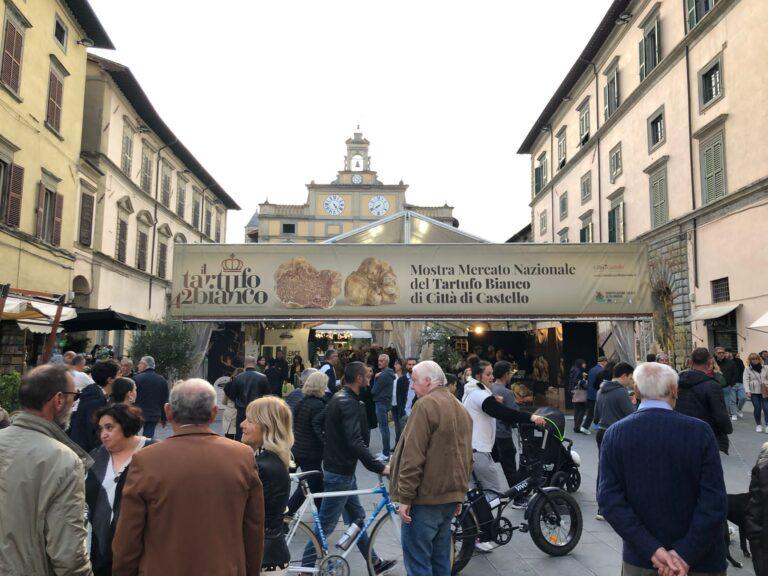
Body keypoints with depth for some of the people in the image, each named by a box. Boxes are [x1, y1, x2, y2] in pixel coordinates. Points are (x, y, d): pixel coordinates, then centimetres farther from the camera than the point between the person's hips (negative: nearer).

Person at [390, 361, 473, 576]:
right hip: (450, 497, 9)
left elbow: (413, 456, -19)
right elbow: (466, 456, 19)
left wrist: (405, 497, -14)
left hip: (425, 497, -9)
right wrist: (460, 494, 24)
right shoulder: (460, 408, 14)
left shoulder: (425, 405, -14)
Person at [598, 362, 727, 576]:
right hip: (701, 559, -1)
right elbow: (714, 502, -17)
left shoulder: (614, 434, -9)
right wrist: (686, 554, -15)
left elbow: (609, 500, -13)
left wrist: (651, 550, -13)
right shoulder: (700, 431, -13)